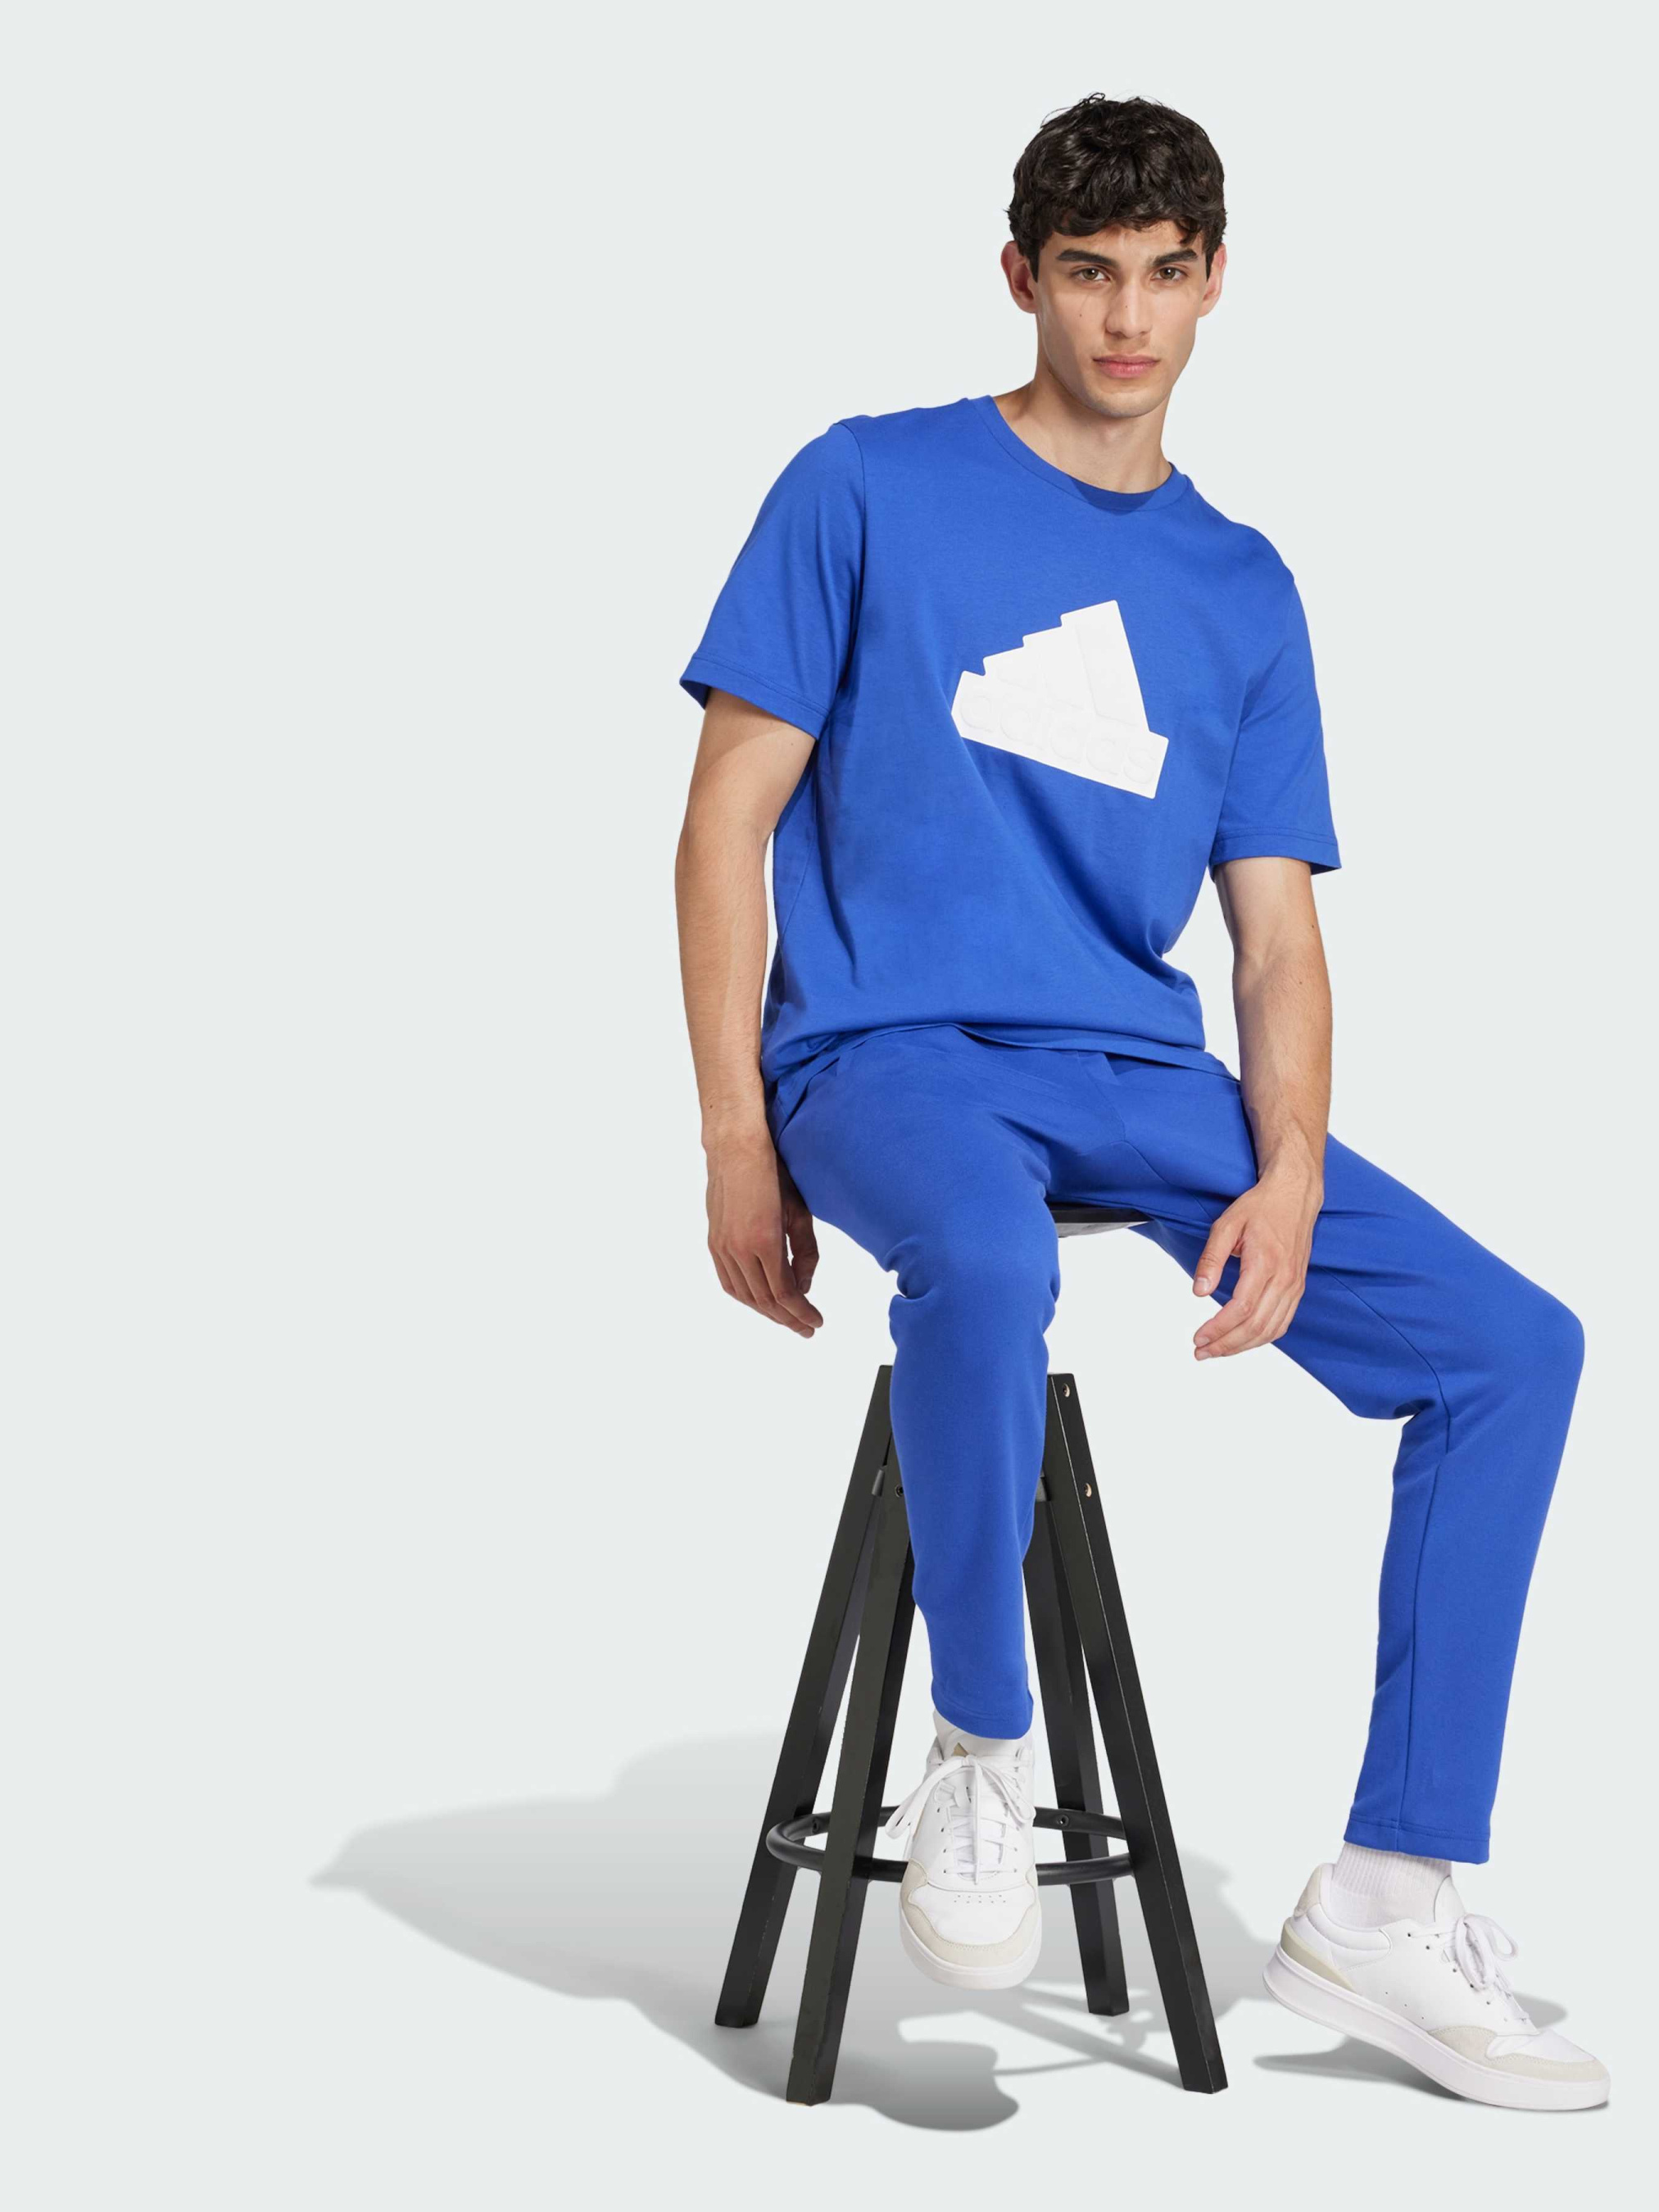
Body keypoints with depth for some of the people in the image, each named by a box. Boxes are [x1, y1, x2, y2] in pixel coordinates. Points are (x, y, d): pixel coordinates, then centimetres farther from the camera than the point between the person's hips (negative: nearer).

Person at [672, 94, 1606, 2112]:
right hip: (888, 1045, -5)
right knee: (987, 1265, -40)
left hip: (1136, 1072, 5)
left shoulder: (1242, 589, 16)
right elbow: (730, 817, 1)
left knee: (1513, 1343, -9)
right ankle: (977, 1756, -14)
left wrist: (1286, 1177, -8)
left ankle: (1384, 1906, -3)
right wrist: (738, 1140, -7)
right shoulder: (868, 491, 5)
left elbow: (1276, 927, 11)